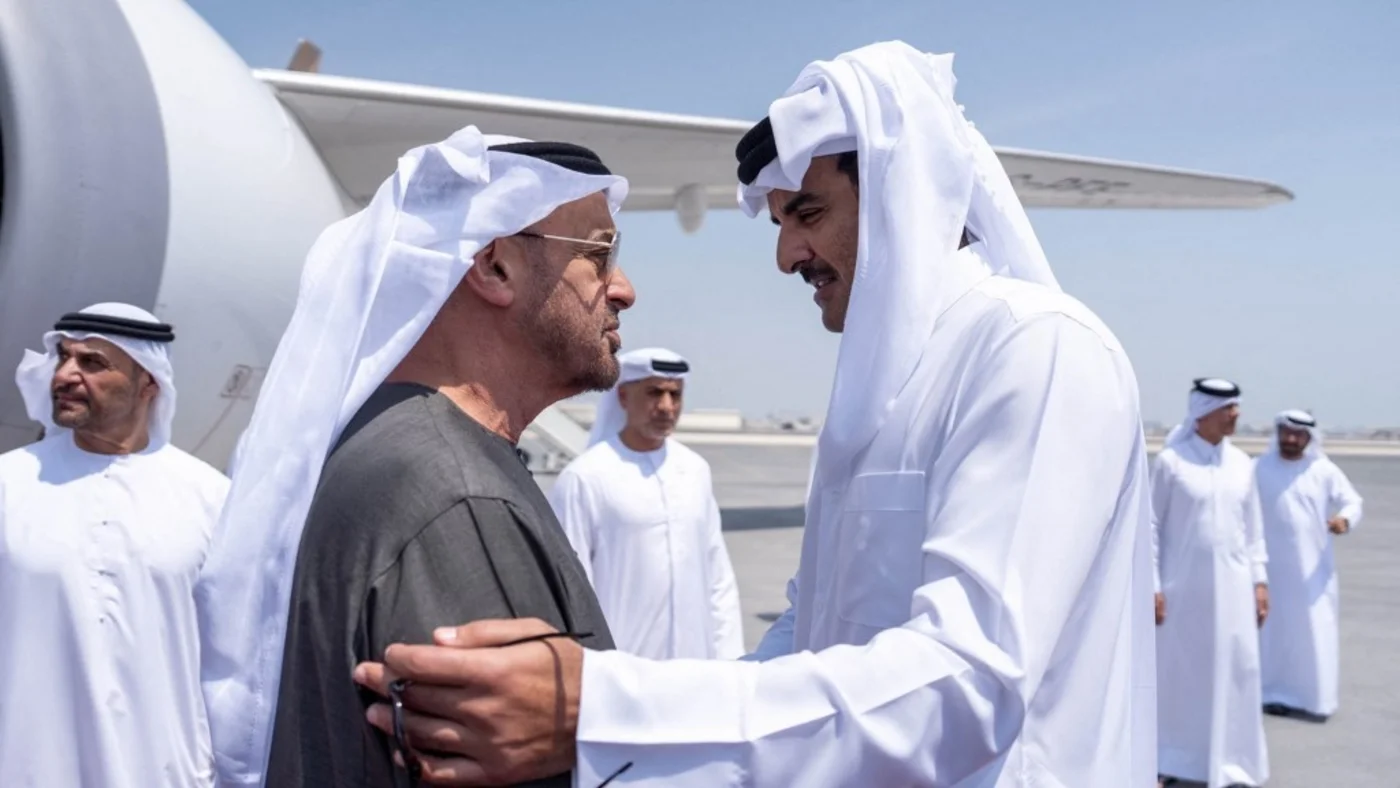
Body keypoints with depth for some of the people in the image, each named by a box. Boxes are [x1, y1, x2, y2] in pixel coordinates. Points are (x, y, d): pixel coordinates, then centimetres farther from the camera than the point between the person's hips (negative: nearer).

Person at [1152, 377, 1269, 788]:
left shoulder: (1242, 464, 6)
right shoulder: (1170, 461, -8)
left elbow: (1253, 528, 12)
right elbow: (1151, 525, -7)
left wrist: (1259, 580, 7)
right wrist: (1152, 585, -9)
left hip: (1232, 586, 4)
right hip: (1182, 585, -4)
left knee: (1234, 671, 6)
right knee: (1178, 670, 5)